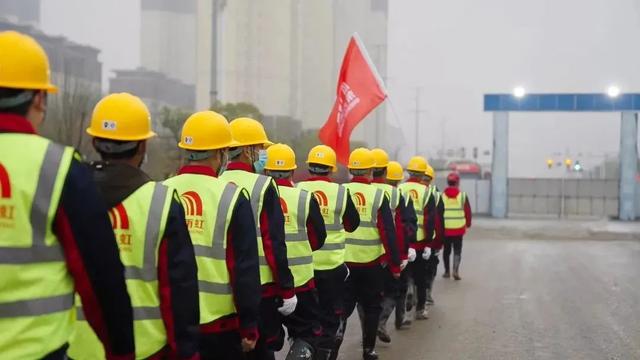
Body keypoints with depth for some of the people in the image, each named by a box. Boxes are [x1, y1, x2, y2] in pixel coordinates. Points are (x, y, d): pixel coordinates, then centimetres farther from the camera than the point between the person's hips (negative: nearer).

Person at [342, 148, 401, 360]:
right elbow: (388, 234, -10)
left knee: (343, 306, 12)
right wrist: (395, 265, -3)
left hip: (343, 262, 2)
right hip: (371, 263, -2)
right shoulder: (378, 195, -8)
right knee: (372, 307, 14)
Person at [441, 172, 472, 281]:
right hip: (458, 228, -1)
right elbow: (467, 211, 1)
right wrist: (468, 224, 17)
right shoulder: (463, 195, -3)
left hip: (445, 228, 1)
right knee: (457, 250, 5)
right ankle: (456, 270, -11)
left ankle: (447, 271, 23)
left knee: (446, 250, 15)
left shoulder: (442, 196, -2)